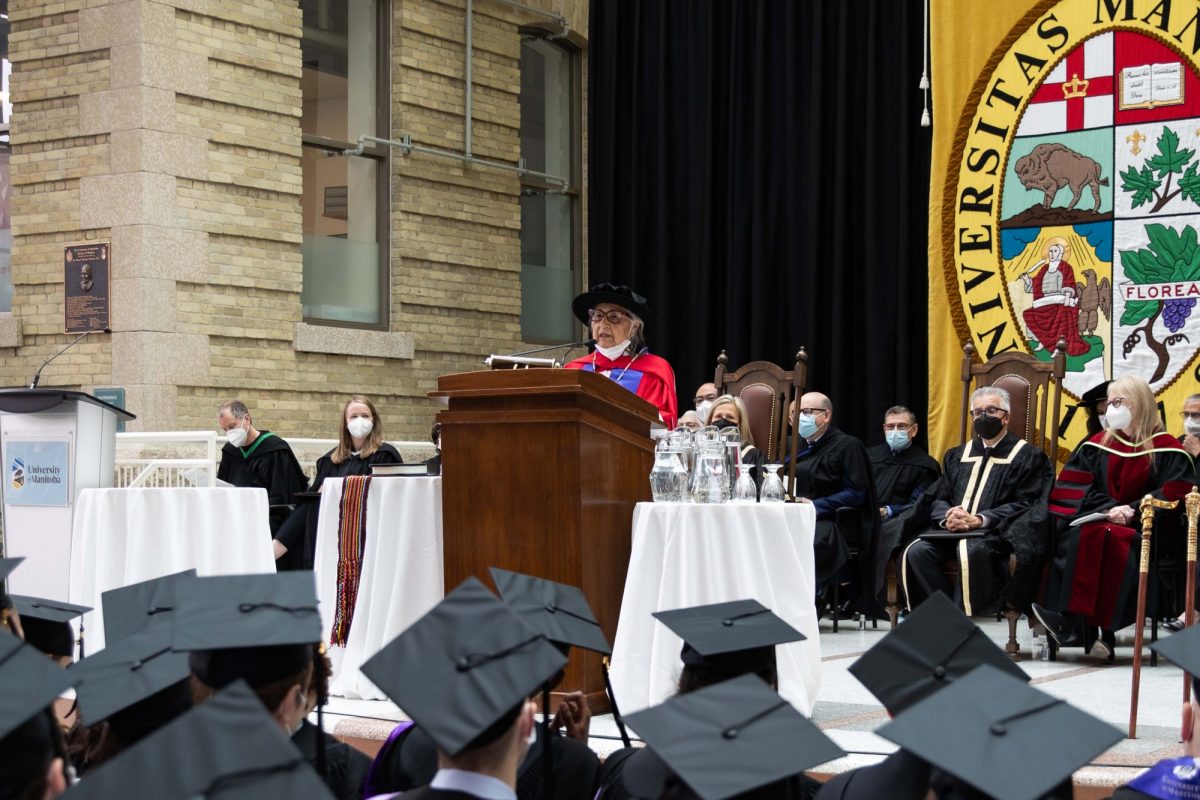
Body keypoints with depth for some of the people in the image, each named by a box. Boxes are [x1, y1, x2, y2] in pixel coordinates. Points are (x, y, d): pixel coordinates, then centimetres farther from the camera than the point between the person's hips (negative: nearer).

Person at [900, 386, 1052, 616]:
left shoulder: (1027, 456, 7)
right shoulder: (958, 455, 24)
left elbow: (1025, 505, -3)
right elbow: (938, 498, 19)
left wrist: (979, 520, -15)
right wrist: (947, 517, -7)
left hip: (996, 532, -5)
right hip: (951, 529, 5)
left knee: (971, 550, -39)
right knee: (917, 550, -25)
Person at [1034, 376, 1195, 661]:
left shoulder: (1167, 450, 5)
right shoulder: (1097, 445, 16)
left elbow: (1174, 495, -4)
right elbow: (1078, 488, 8)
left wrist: (1132, 510, -16)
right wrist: (1109, 509, -10)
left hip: (1142, 527, -3)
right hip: (1097, 518, 3)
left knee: (1117, 540, -38)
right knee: (1081, 536, -34)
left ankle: (1104, 630, -42)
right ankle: (1077, 625, -41)